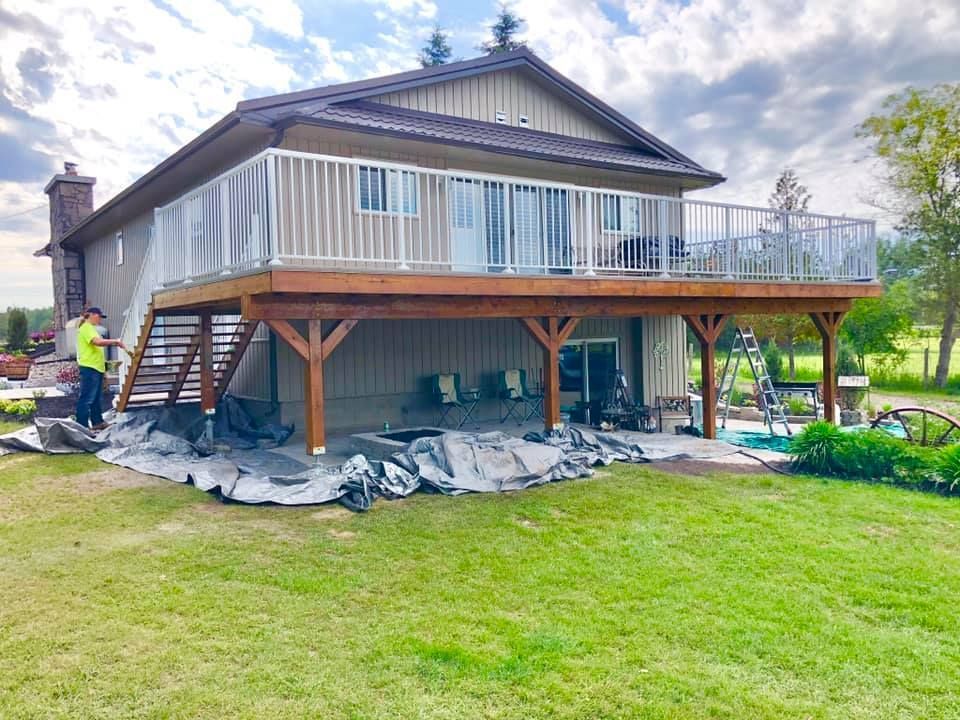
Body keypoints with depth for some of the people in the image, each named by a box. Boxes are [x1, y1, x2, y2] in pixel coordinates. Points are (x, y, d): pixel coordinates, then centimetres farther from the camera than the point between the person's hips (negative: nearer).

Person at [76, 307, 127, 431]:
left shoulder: (91, 328, 20)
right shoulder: (86, 328, -11)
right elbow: (98, 342, -26)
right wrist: (115, 341, -20)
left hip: (96, 368, 11)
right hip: (89, 368, -10)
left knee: (96, 398, 16)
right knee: (86, 398, -8)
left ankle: (97, 422, 24)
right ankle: (82, 426, -6)